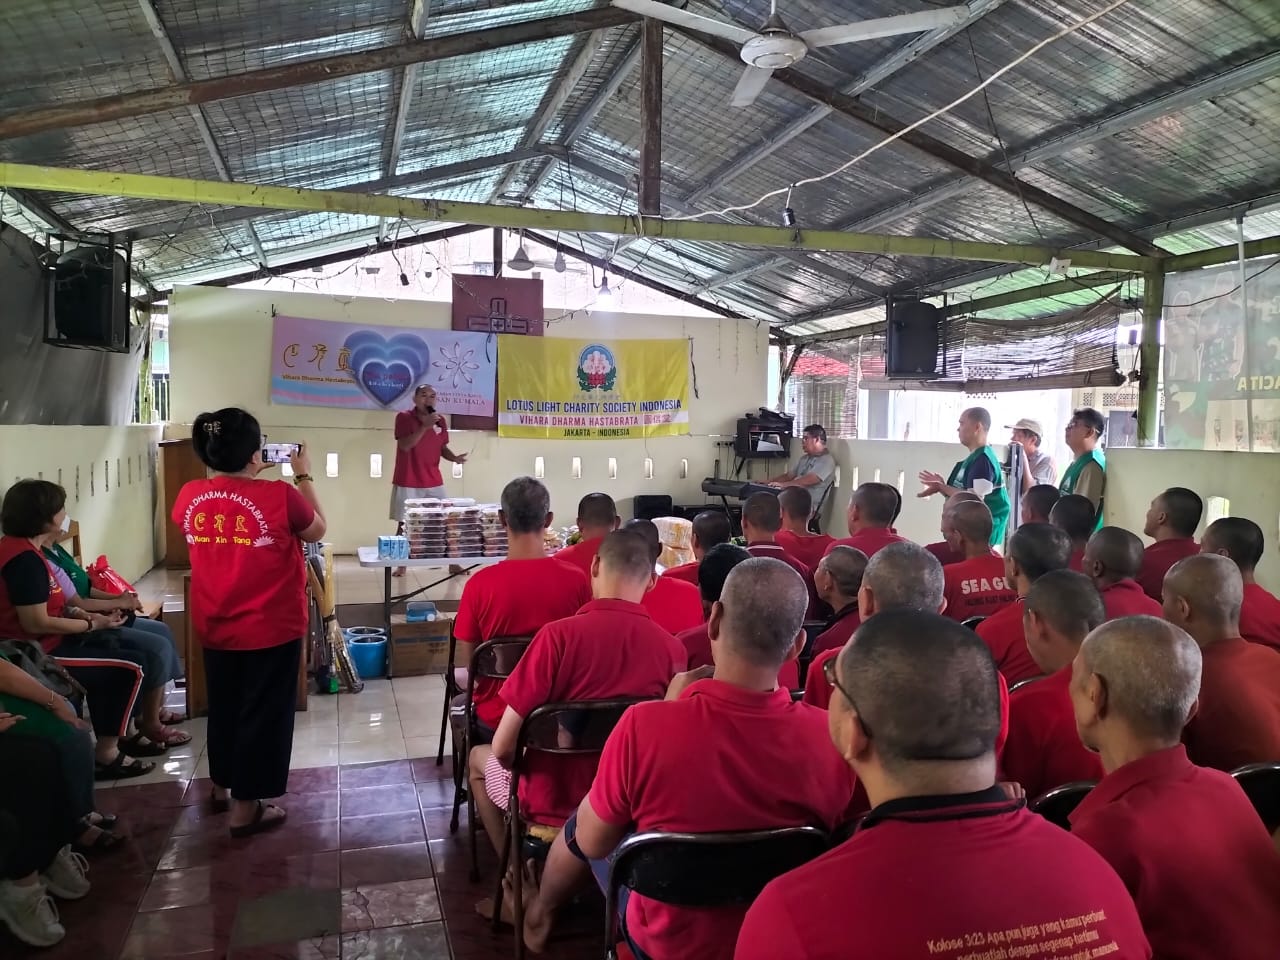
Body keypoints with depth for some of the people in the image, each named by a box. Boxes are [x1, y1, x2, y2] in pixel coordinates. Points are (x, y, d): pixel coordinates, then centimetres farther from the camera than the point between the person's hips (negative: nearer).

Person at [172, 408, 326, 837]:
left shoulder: (190, 496, -7)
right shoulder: (280, 495, -21)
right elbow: (318, 531, -3)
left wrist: (247, 477, 13)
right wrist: (303, 476, 3)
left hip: (214, 627, 5)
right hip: (271, 629, -5)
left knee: (223, 707, 23)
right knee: (263, 714, 9)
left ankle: (221, 786, 41)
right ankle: (245, 807, 17)